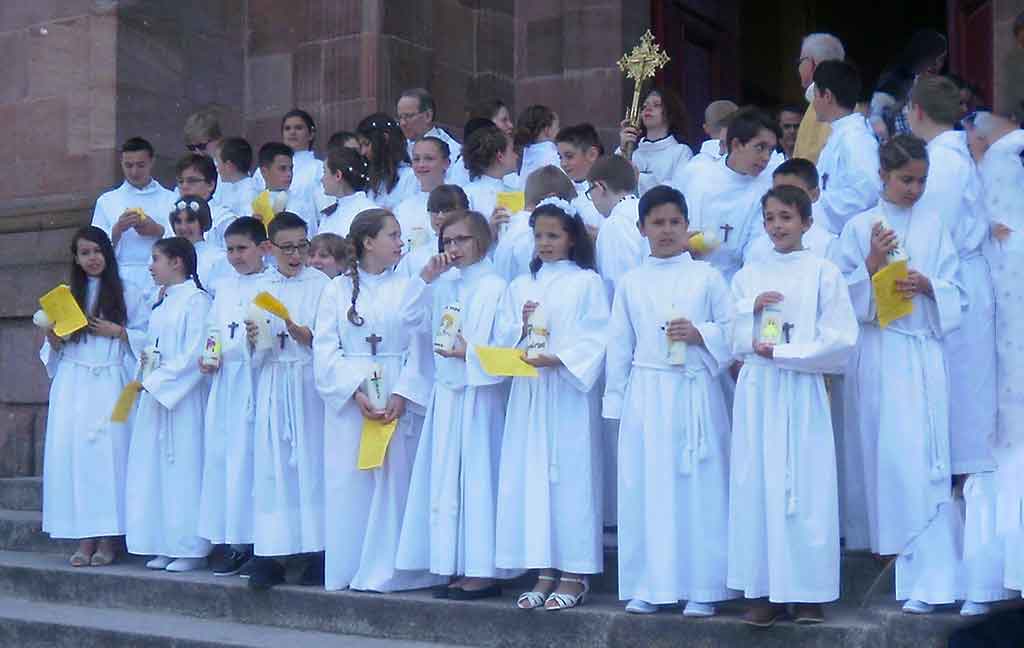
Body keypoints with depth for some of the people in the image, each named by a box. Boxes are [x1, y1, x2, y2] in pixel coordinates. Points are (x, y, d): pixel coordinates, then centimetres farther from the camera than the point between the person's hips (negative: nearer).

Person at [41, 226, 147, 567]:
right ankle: (84, 538, 0)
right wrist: (53, 338, -4)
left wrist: (117, 331, -9)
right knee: (72, 452, -5)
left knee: (109, 452, -10)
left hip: (110, 383, -3)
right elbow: (54, 348, 17)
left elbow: (147, 337, 3)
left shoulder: (127, 294, 7)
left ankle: (108, 539, -5)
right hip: (72, 385, 3)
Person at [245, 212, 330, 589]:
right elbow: (254, 353, 11)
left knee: (311, 462, -3)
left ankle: (317, 553, 3)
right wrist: (252, 339, -10)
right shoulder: (260, 288, 12)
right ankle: (269, 556, 2)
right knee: (271, 465, -1)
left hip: (308, 384, -2)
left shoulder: (321, 284, 3)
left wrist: (305, 335, -18)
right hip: (272, 385, 2)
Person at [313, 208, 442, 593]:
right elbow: (326, 349, 0)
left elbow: (420, 347, 0)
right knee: (349, 485, 2)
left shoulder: (408, 288, 6)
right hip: (348, 401, 1)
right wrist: (356, 391, -13)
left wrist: (403, 394, -13)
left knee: (395, 481, -1)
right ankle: (348, 569, 10)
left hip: (398, 400, 0)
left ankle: (387, 570, 5)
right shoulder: (337, 290, 7)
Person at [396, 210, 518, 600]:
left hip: (480, 395, -7)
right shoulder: (444, 288, 16)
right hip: (447, 394, 7)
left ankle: (484, 570, 0)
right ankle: (457, 567, 14)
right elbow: (412, 317, 10)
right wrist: (425, 278, 2)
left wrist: (470, 354, -19)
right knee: (446, 480, 8)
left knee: (479, 477, -5)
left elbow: (506, 345, -11)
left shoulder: (496, 287, -6)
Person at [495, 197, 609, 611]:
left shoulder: (586, 282, 1)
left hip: (569, 390, -5)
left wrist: (557, 358, -18)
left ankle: (575, 574, 4)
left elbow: (594, 339, -7)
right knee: (531, 476, 4)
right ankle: (544, 571, 12)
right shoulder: (521, 286, 16)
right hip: (528, 391, 5)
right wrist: (523, 328, -6)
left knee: (570, 476, -4)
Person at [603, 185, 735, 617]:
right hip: (645, 395, 2)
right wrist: (616, 399, 8)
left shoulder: (706, 277, 6)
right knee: (645, 488, 2)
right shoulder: (631, 283, 10)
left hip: (695, 392, -2)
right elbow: (619, 344, 11)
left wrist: (700, 334, -12)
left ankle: (700, 588, 6)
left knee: (699, 488, -2)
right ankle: (646, 586, 10)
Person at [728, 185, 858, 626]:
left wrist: (780, 352, -10)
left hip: (802, 391, -3)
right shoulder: (747, 275, 12)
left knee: (803, 487, -2)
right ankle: (765, 589, 8)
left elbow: (841, 340, -6)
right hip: (756, 390, 3)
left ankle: (808, 591, 7)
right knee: (756, 485, 1)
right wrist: (750, 308, -8)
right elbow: (728, 337, 9)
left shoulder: (824, 273, 0)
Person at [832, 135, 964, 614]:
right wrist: (873, 263, -12)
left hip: (923, 347, 0)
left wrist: (926, 285, -10)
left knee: (924, 456, -6)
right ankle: (893, 540, 14)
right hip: (879, 349, 0)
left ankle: (929, 574, -5)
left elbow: (954, 291, 10)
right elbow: (843, 294, 2)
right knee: (886, 450, -1)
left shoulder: (933, 226, 9)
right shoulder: (860, 227, 5)